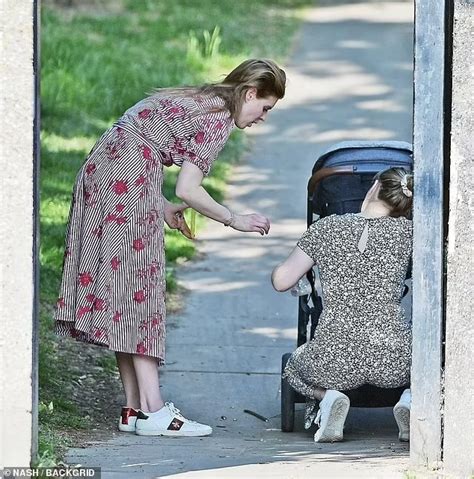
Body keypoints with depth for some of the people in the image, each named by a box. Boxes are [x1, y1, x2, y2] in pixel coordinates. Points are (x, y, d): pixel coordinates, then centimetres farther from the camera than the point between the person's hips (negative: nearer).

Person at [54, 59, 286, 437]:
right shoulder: (221, 117, -6)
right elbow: (188, 190, -11)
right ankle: (152, 410, -9)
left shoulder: (195, 99, 22)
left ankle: (134, 408, 8)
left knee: (121, 291, 8)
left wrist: (162, 206, 23)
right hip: (130, 181, -9)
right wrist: (235, 220, 1)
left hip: (100, 168, 9)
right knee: (138, 290, -8)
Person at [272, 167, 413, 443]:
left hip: (334, 362, 1)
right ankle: (410, 398, 2)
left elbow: (281, 282, 8)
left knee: (294, 367, 35)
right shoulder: (406, 232, 0)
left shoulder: (326, 228, 3)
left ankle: (328, 397, 2)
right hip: (393, 362, -1)